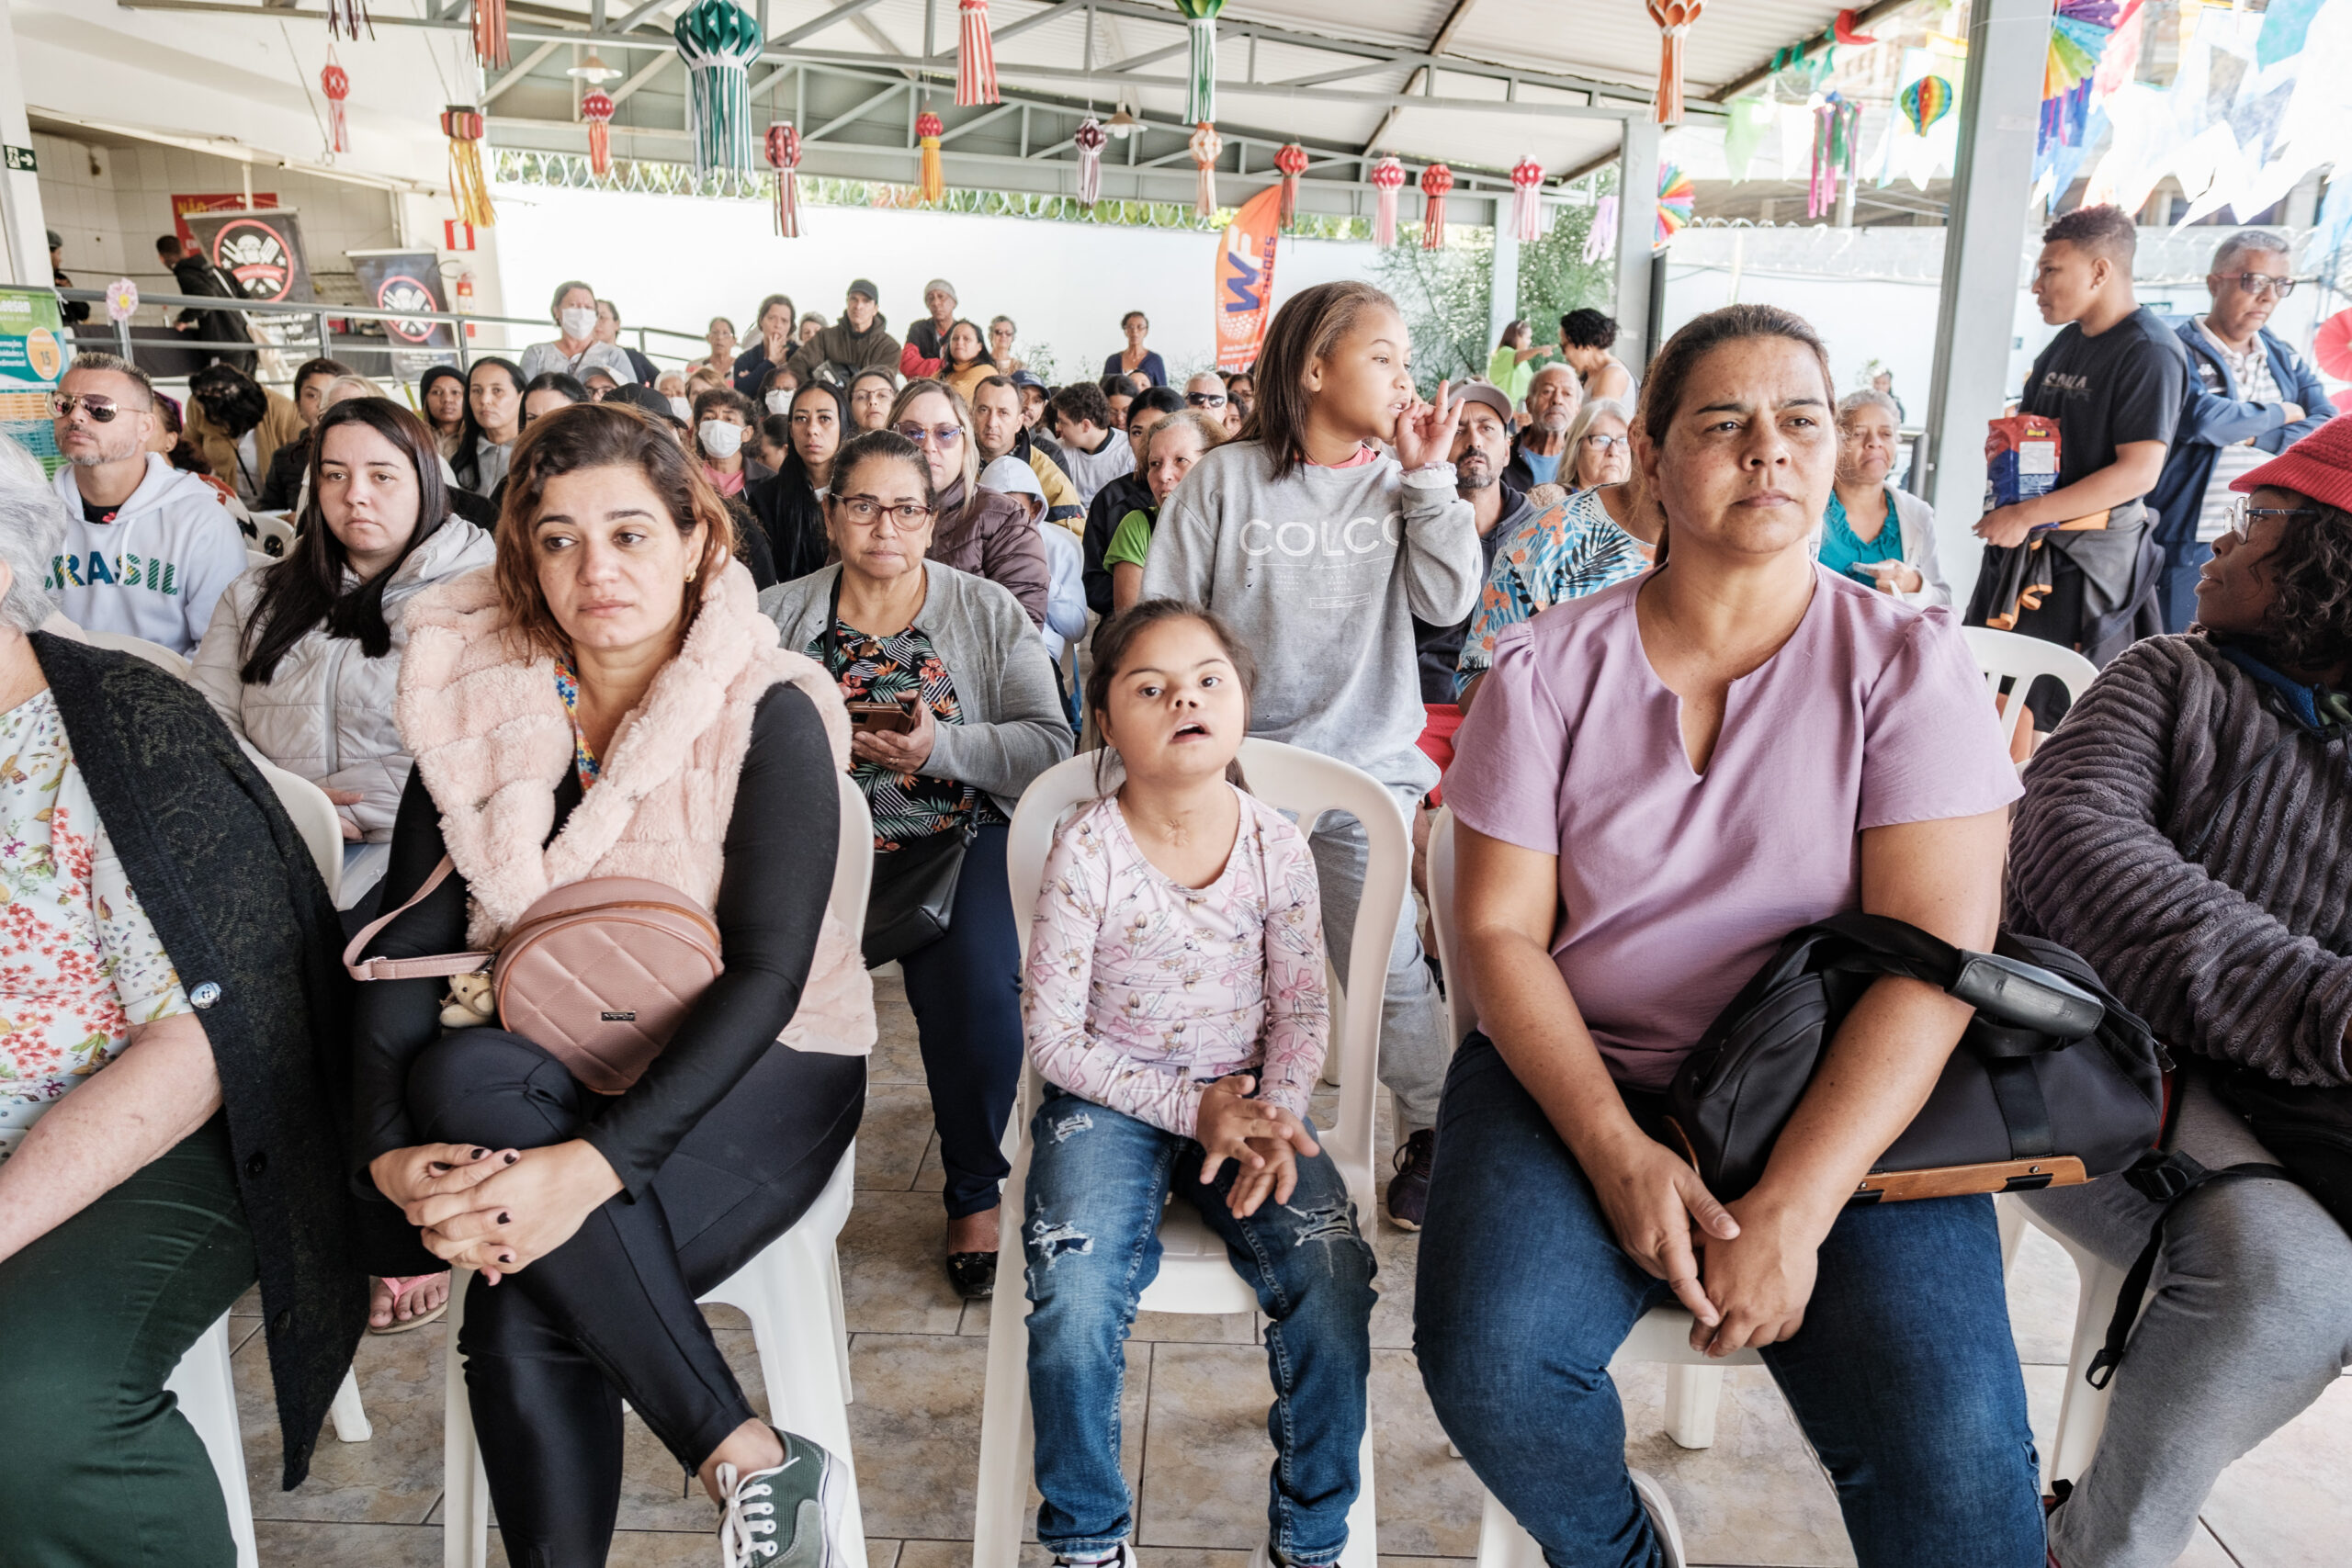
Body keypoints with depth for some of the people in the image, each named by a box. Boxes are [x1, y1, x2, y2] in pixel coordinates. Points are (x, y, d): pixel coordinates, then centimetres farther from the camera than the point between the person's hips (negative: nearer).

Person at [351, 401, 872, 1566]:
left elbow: (766, 975, -19)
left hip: (757, 1073, -4)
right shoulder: (475, 705, 2)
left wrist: (592, 1165, -30)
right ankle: (748, 1457, -15)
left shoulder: (768, 715, -11)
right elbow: (402, 945, -4)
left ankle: (742, 1457, -7)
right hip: (545, 1068, 4)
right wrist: (391, 1155, -20)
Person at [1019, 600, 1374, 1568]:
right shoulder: (1086, 852, -11)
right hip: (1110, 1099, -2)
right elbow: (1053, 1036, -9)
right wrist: (1192, 1105, -16)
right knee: (1075, 1300, -25)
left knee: (1333, 1280, -20)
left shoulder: (1276, 845, -3)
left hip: (1244, 1098, 2)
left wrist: (1275, 1116, -15)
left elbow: (1302, 1006, 3)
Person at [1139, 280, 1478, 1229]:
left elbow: (1447, 602, -7)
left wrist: (1428, 477, -6)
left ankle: (1430, 1131, 24)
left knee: (1387, 968, 2)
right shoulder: (1225, 479, -1)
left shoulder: (1400, 487, 5)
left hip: (1364, 767, 1)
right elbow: (1161, 619, 1)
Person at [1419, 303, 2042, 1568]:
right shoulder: (1547, 669, 0)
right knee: (1488, 1359, -23)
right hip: (1577, 1073, 1)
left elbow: (1935, 955, -11)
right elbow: (1499, 931, -3)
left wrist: (1792, 1208, -21)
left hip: (1839, 1102, 0)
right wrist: (1617, 1152, -16)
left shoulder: (1908, 664, -1)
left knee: (1952, 1453, -23)